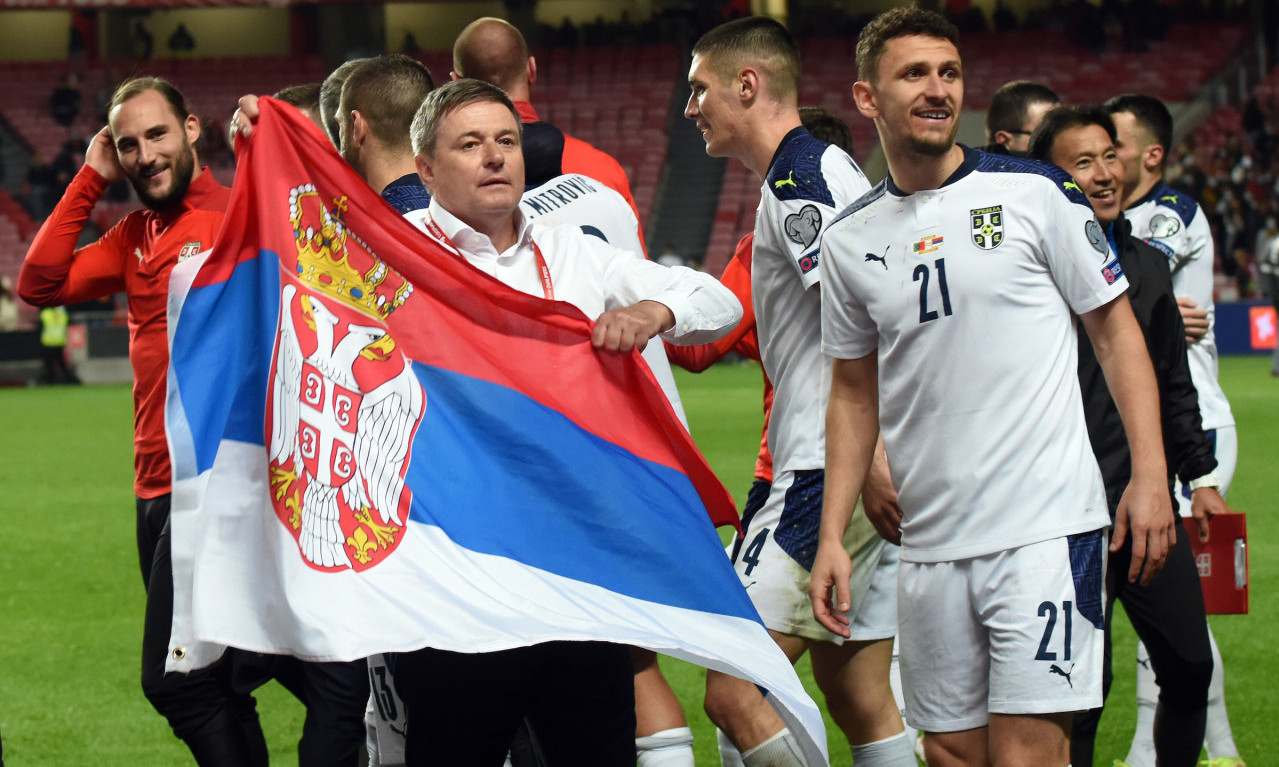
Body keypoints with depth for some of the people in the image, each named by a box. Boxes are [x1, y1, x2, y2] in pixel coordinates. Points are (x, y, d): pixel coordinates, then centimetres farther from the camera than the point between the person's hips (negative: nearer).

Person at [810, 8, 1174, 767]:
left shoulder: (1034, 193, -1)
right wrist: (832, 537, 10)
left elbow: (1116, 329, 2)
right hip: (931, 546, 4)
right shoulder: (851, 239, 9)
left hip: (1046, 529, -4)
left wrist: (1150, 477, -7)